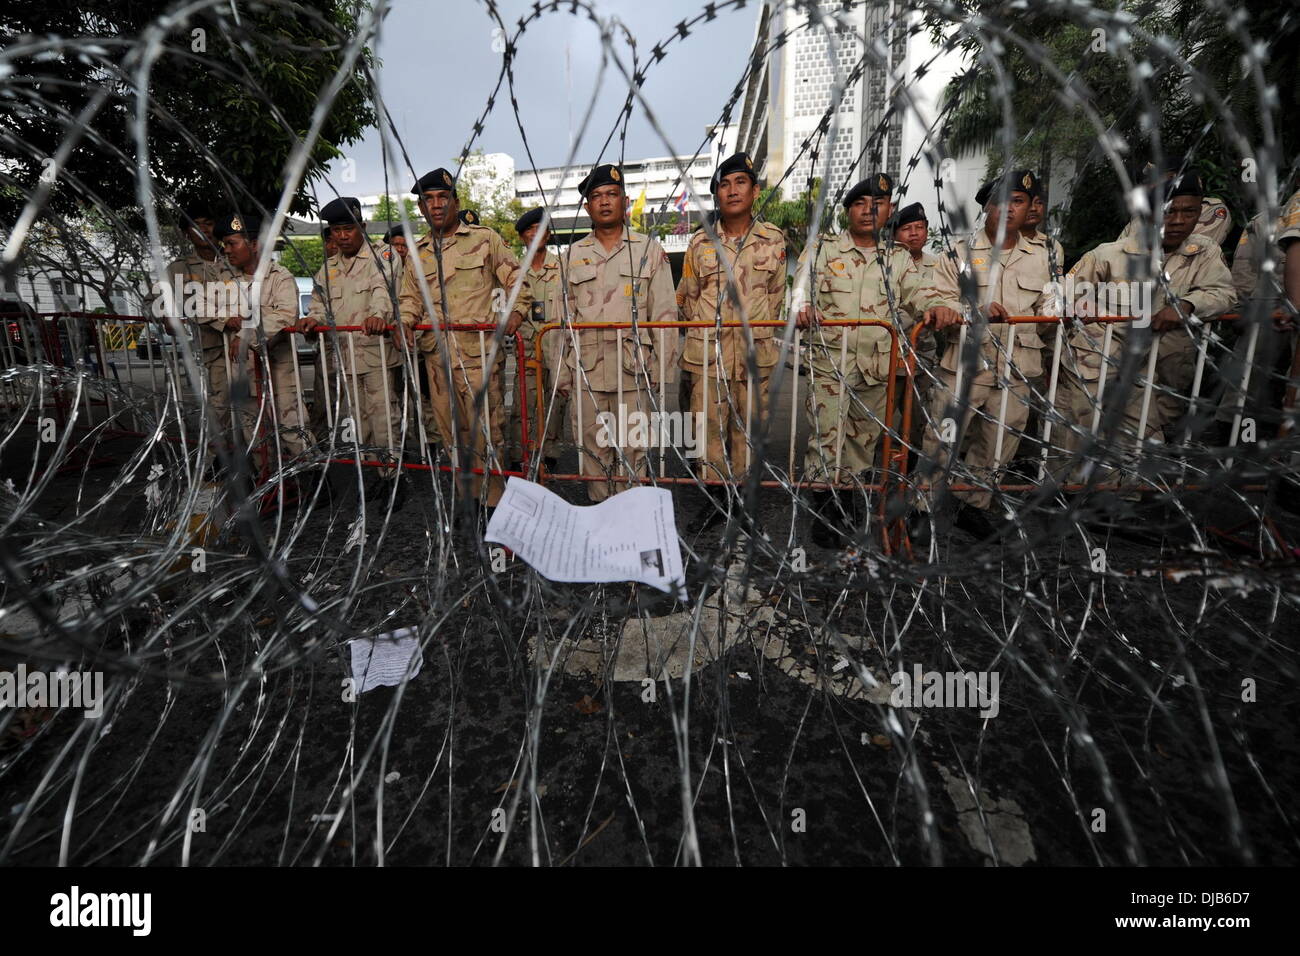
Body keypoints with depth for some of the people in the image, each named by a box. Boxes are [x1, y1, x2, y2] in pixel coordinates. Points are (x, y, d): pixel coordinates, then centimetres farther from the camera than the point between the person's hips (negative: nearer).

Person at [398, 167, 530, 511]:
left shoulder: (485, 238, 6)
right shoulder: (418, 251, 19)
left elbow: (516, 281, 5)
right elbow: (411, 299, 24)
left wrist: (515, 312, -14)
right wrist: (402, 322, 3)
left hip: (479, 350, -5)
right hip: (437, 354, 5)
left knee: (485, 431, -8)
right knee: (453, 433, 9)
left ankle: (494, 503, 3)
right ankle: (471, 499, 22)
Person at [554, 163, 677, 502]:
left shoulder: (649, 250, 7)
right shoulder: (573, 255, 14)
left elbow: (665, 314, 3)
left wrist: (662, 372, -4)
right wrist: (563, 375, 8)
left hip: (633, 372, -2)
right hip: (585, 372, 2)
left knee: (633, 452, 1)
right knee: (592, 450, 7)